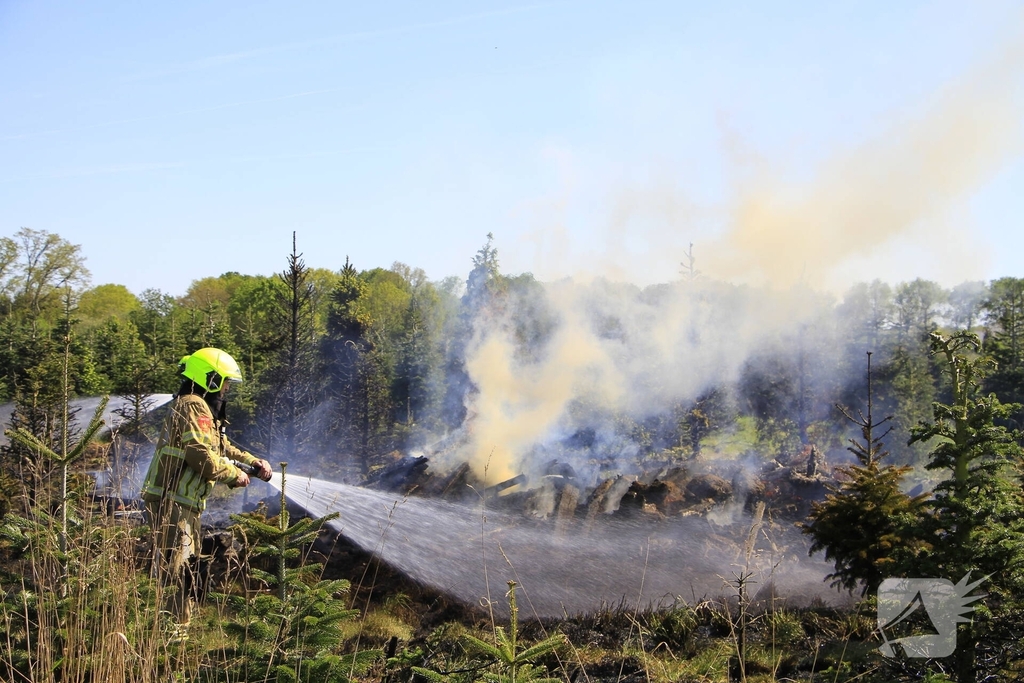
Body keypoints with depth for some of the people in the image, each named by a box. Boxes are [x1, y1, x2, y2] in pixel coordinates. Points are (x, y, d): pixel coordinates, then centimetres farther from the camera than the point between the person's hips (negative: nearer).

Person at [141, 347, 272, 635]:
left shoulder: (202, 409, 21)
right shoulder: (192, 407, -14)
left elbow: (223, 448, 29)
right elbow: (202, 455, -23)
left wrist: (254, 462, 17)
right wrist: (235, 475, -10)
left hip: (185, 504, 11)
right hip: (171, 502, -11)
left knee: (185, 566, 19)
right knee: (174, 568, -12)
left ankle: (180, 627, 28)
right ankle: (171, 631, -13)